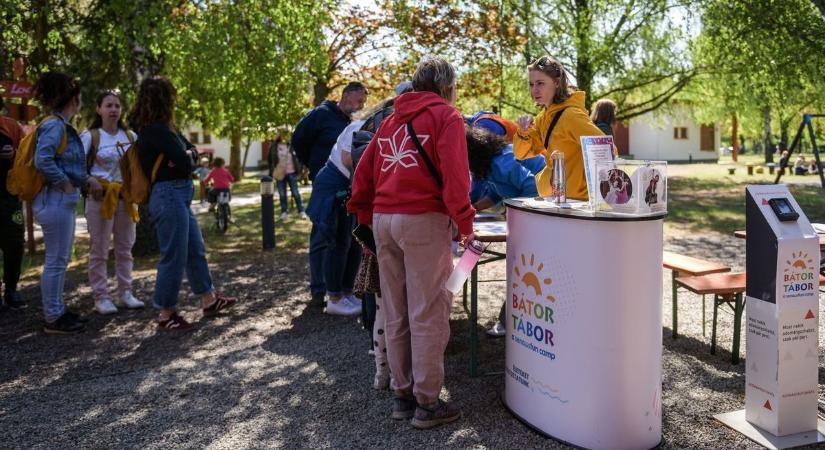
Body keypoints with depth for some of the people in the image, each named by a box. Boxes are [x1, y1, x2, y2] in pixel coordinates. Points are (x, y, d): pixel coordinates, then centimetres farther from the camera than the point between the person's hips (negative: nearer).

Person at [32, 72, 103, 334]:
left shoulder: (63, 126, 15)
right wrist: (66, 184, -16)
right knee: (56, 260, -3)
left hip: (63, 200, 10)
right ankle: (53, 319, 5)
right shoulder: (55, 125, -14)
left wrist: (86, 180, 9)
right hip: (55, 200, -10)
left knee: (60, 259, 16)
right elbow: (42, 161, -25)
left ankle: (57, 311, 25)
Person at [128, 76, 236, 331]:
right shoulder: (157, 130, -17)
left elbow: (190, 150, 15)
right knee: (174, 256, -3)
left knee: (195, 251, 17)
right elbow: (185, 164, -20)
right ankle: (166, 315, 8)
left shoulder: (163, 128, 14)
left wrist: (186, 155, -8)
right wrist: (186, 159, 4)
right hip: (170, 195, -10)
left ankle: (209, 301, 28)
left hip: (178, 196, 10)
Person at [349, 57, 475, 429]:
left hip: (383, 219, 7)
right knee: (428, 314, -1)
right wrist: (464, 222, -7)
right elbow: (454, 174, -12)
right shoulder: (446, 115, 1)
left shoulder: (393, 118, 21)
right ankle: (427, 403, 4)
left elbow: (364, 171, 17)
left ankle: (402, 395, 20)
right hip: (424, 219, -7)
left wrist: (365, 216, 21)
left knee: (395, 314, 12)